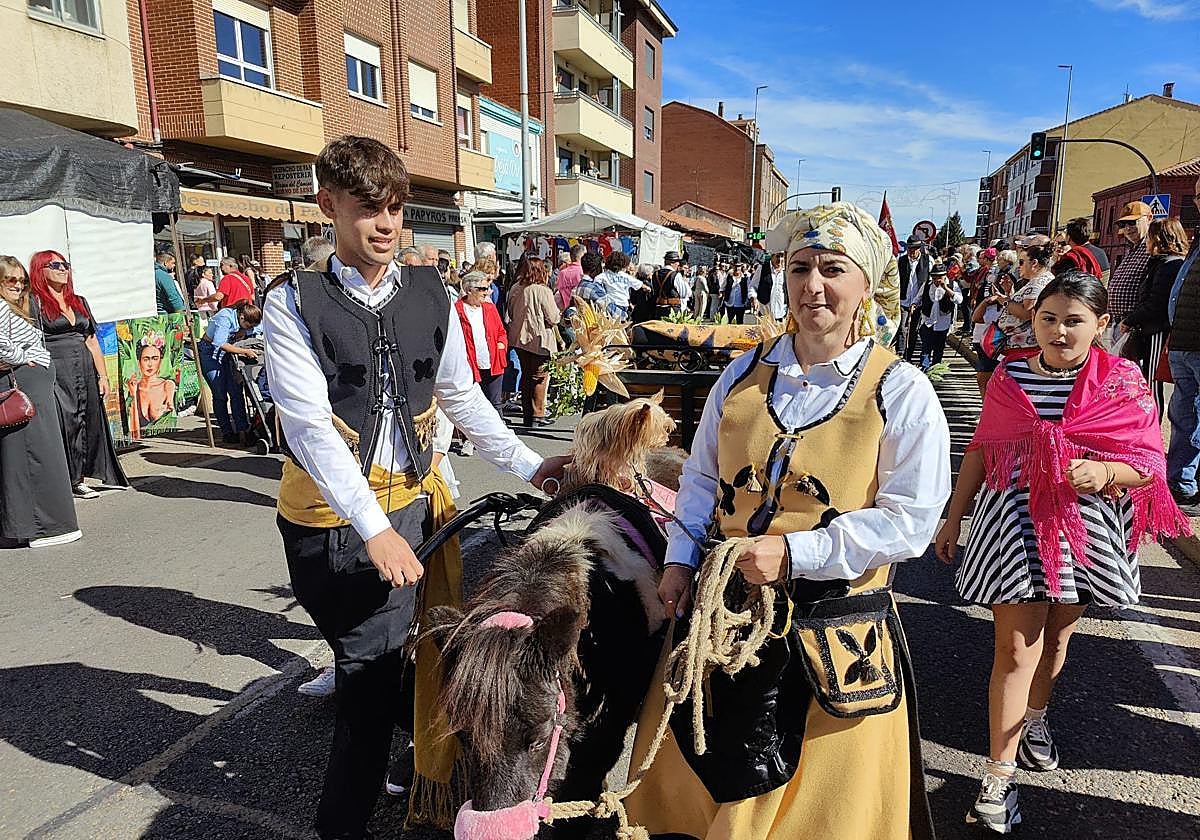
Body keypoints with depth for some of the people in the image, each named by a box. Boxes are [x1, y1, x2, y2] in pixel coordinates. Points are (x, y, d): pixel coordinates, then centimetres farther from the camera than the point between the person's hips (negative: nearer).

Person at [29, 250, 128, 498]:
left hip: (85, 372, 6)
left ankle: (77, 479, 15)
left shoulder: (79, 302, 17)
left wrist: (102, 375, 12)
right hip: (56, 373, -6)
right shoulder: (35, 302, -1)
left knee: (89, 422, 6)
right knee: (64, 424, -8)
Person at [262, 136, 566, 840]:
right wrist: (374, 530, -23)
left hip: (409, 503, 2)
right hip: (328, 514, -2)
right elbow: (310, 425, -15)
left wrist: (529, 466, 6)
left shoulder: (431, 296, 4)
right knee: (368, 667, 9)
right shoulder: (295, 303, -7)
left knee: (371, 675, 7)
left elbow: (463, 398, 11)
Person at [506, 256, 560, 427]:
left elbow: (511, 313, 14)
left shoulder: (515, 289, 3)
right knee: (540, 376, 3)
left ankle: (526, 414, 19)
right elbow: (553, 318, -13)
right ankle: (537, 413, 4)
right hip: (538, 339, -6)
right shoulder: (543, 291, -14)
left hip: (519, 338, 6)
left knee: (526, 375, 14)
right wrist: (559, 315, 7)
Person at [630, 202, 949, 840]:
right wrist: (681, 559, 2)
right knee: (699, 777, 19)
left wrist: (794, 553, -20)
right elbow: (702, 476, 13)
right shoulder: (744, 375, 4)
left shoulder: (903, 393, -8)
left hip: (835, 631, -3)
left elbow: (909, 521, -13)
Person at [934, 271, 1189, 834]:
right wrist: (952, 520, 9)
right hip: (1015, 523, -1)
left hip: (1085, 529, 1)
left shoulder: (1123, 383, -4)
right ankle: (998, 778, 6)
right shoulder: (1009, 377, -1)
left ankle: (1034, 718, 45)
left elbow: (1151, 464, -3)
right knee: (1016, 648, -2)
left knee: (1056, 637, 18)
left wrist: (1106, 472, -25)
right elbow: (980, 452, 7)